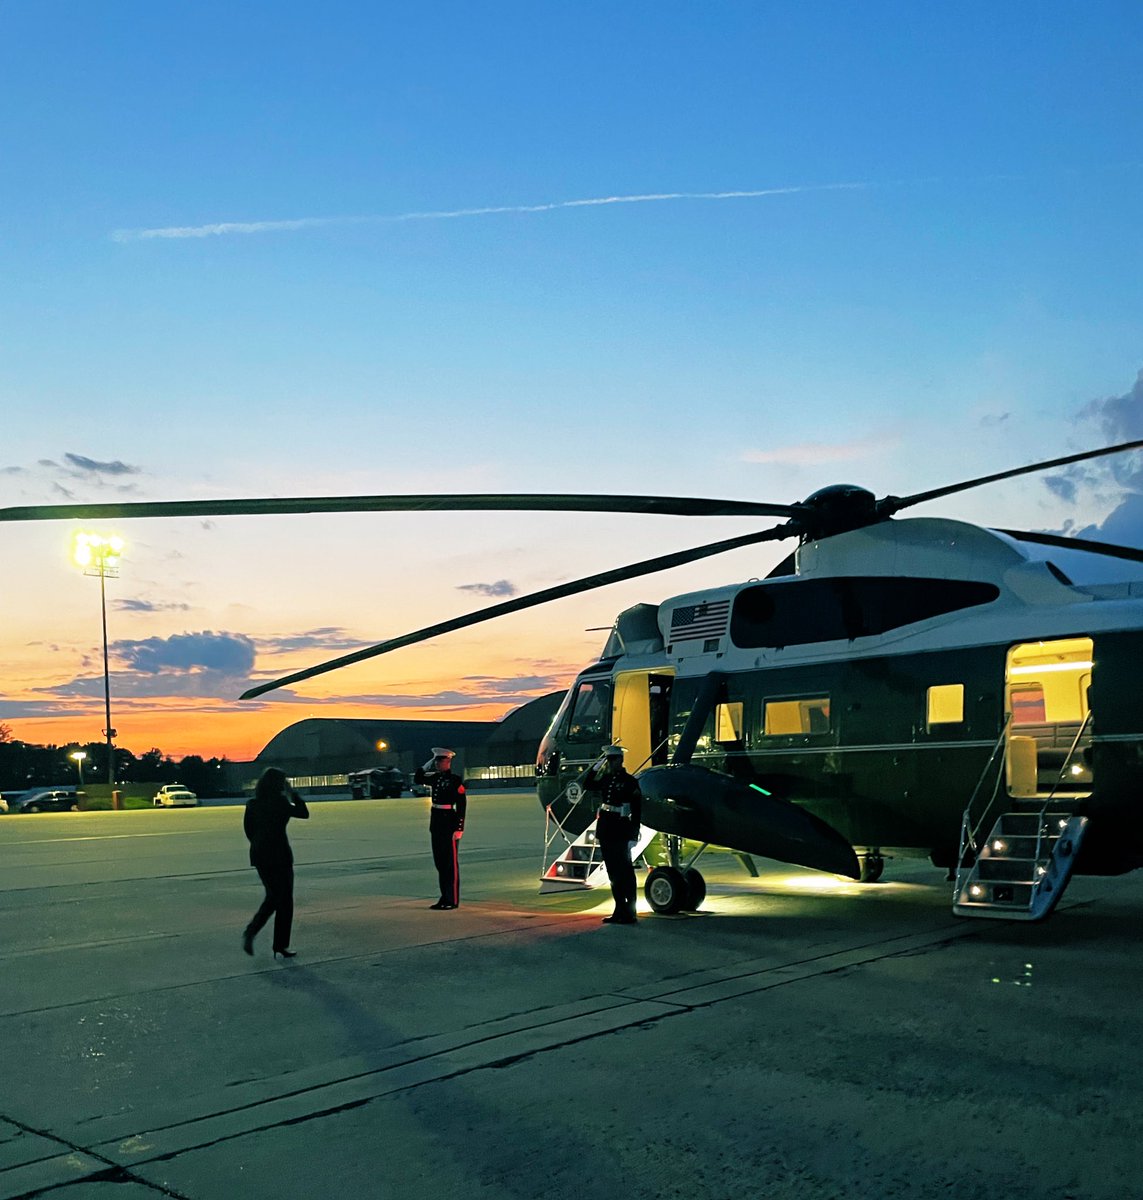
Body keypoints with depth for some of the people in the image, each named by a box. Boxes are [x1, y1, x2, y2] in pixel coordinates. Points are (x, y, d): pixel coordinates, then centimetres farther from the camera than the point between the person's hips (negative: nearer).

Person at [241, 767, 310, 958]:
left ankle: (251, 931, 6)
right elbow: (304, 813, -6)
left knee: (273, 897, 21)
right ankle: (281, 945, 8)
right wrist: (292, 793, 1)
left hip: (259, 855, 6)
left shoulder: (252, 803, 3)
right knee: (284, 901, 6)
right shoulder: (279, 802, -14)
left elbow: (248, 828, 9)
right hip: (278, 855, -6)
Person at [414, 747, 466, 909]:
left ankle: (453, 900, 3)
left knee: (451, 862, -2)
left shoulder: (455, 780, -10)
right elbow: (417, 779, 20)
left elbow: (462, 805, -12)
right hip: (436, 823, 7)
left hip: (449, 823, -7)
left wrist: (459, 828, -16)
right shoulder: (436, 778, 10)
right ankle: (445, 897, 19)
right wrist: (427, 765, 8)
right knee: (440, 862, 11)